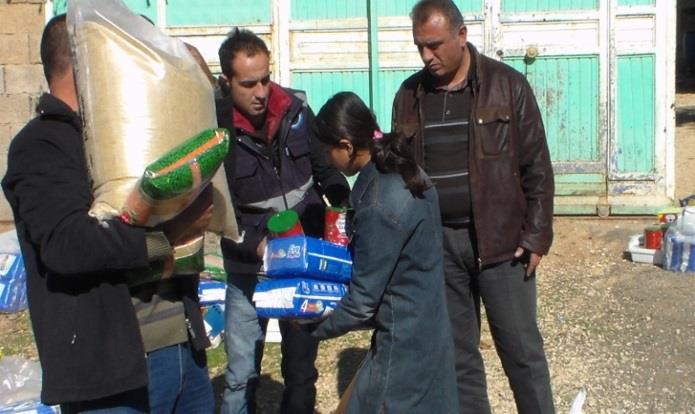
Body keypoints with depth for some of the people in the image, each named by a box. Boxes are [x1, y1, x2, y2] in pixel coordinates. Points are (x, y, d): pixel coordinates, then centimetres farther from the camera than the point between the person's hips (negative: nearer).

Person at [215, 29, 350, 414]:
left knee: (302, 370, 16)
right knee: (241, 376, 3)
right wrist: (255, 245, -27)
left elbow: (326, 169, 6)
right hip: (249, 270, -3)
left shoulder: (296, 108, -4)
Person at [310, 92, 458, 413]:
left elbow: (362, 301, -19)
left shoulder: (379, 208, -27)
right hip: (425, 327, 9)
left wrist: (315, 327, -4)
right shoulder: (404, 173, 0)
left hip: (404, 339, -9)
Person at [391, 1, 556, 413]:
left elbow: (536, 168, -3)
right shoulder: (409, 96, 5)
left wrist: (536, 236, -8)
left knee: (521, 348, 6)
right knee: (456, 351, 13)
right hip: (436, 242, 3)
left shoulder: (507, 85, -5)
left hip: (501, 239, -3)